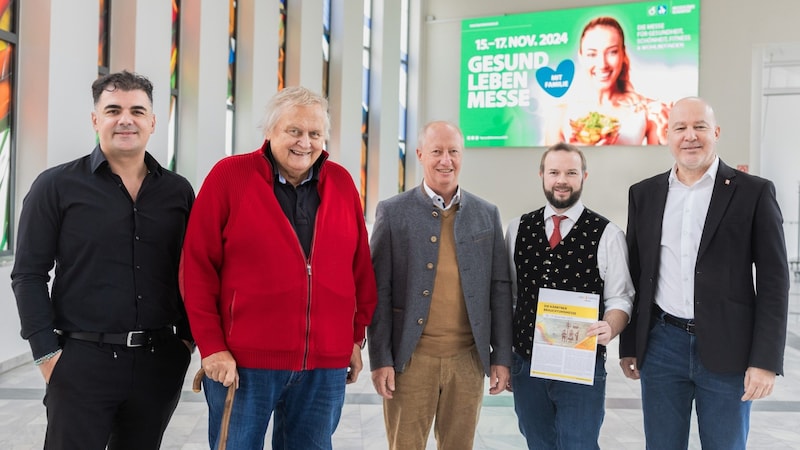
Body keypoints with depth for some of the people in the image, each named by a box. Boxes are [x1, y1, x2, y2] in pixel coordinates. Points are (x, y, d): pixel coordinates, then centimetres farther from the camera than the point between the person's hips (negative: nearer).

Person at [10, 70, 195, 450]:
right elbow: (29, 275, -2)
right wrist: (47, 354, -7)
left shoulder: (178, 191, 6)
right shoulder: (56, 187, -1)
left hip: (160, 361, 3)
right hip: (81, 361, -3)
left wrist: (188, 337, 4)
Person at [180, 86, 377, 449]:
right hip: (243, 363, -3)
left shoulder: (342, 183, 6)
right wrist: (211, 345, -8)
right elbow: (197, 268, -5)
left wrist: (357, 336, 10)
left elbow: (361, 268, 11)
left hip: (327, 365, 3)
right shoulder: (229, 175, -4)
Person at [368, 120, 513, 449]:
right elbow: (379, 292, -3)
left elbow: (499, 288, 7)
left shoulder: (487, 214, 6)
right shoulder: (393, 212, -2)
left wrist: (502, 356, 4)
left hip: (468, 358, 3)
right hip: (411, 358, -2)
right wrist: (380, 359, -6)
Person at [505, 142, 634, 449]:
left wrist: (609, 329, -24)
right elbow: (508, 296, 10)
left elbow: (619, 299, -2)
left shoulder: (607, 234, -5)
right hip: (526, 365, 3)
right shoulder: (518, 229, 4)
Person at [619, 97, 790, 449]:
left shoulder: (754, 192, -3)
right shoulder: (644, 194, 5)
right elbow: (635, 274, 8)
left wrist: (766, 360, -10)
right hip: (660, 345, 2)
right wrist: (628, 345, 8)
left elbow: (773, 280, -5)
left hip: (728, 349, -2)